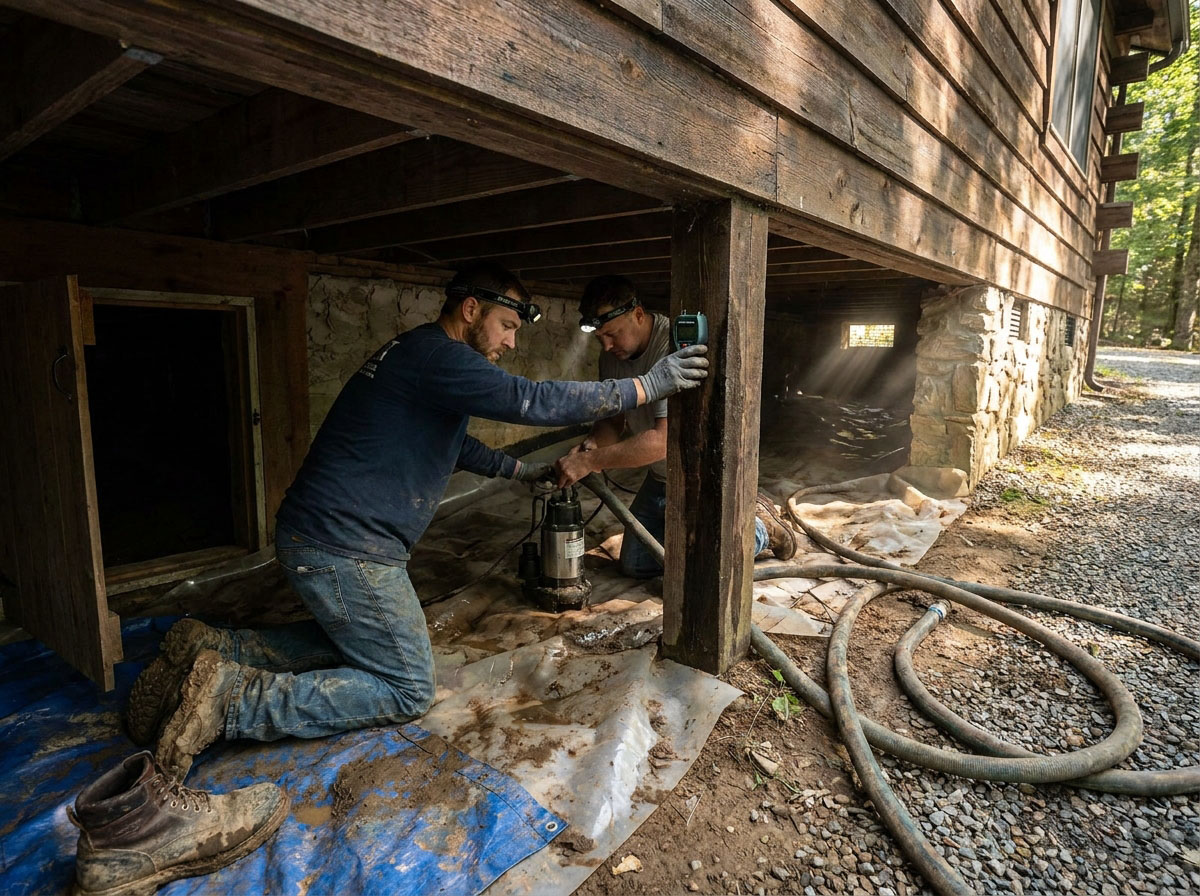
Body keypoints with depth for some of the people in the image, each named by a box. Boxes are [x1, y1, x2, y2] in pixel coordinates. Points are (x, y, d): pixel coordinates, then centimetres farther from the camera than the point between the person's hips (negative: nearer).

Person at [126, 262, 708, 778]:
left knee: (352, 639, 29)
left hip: (313, 536, 10)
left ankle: (211, 653, 17)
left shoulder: (421, 355, 16)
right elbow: (534, 402, -24)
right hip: (346, 549, -10)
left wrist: (520, 470, 29)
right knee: (406, 691, 1)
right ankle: (234, 701, -5)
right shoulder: (435, 355, -17)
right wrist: (649, 385, -17)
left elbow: (453, 444, 30)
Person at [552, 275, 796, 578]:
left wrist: (590, 461, -39)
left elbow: (665, 439, -37)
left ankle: (760, 527, 18)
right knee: (636, 566, 14)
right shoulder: (612, 355, -3)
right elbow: (612, 419, 3)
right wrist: (593, 443, -20)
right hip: (661, 477, 8)